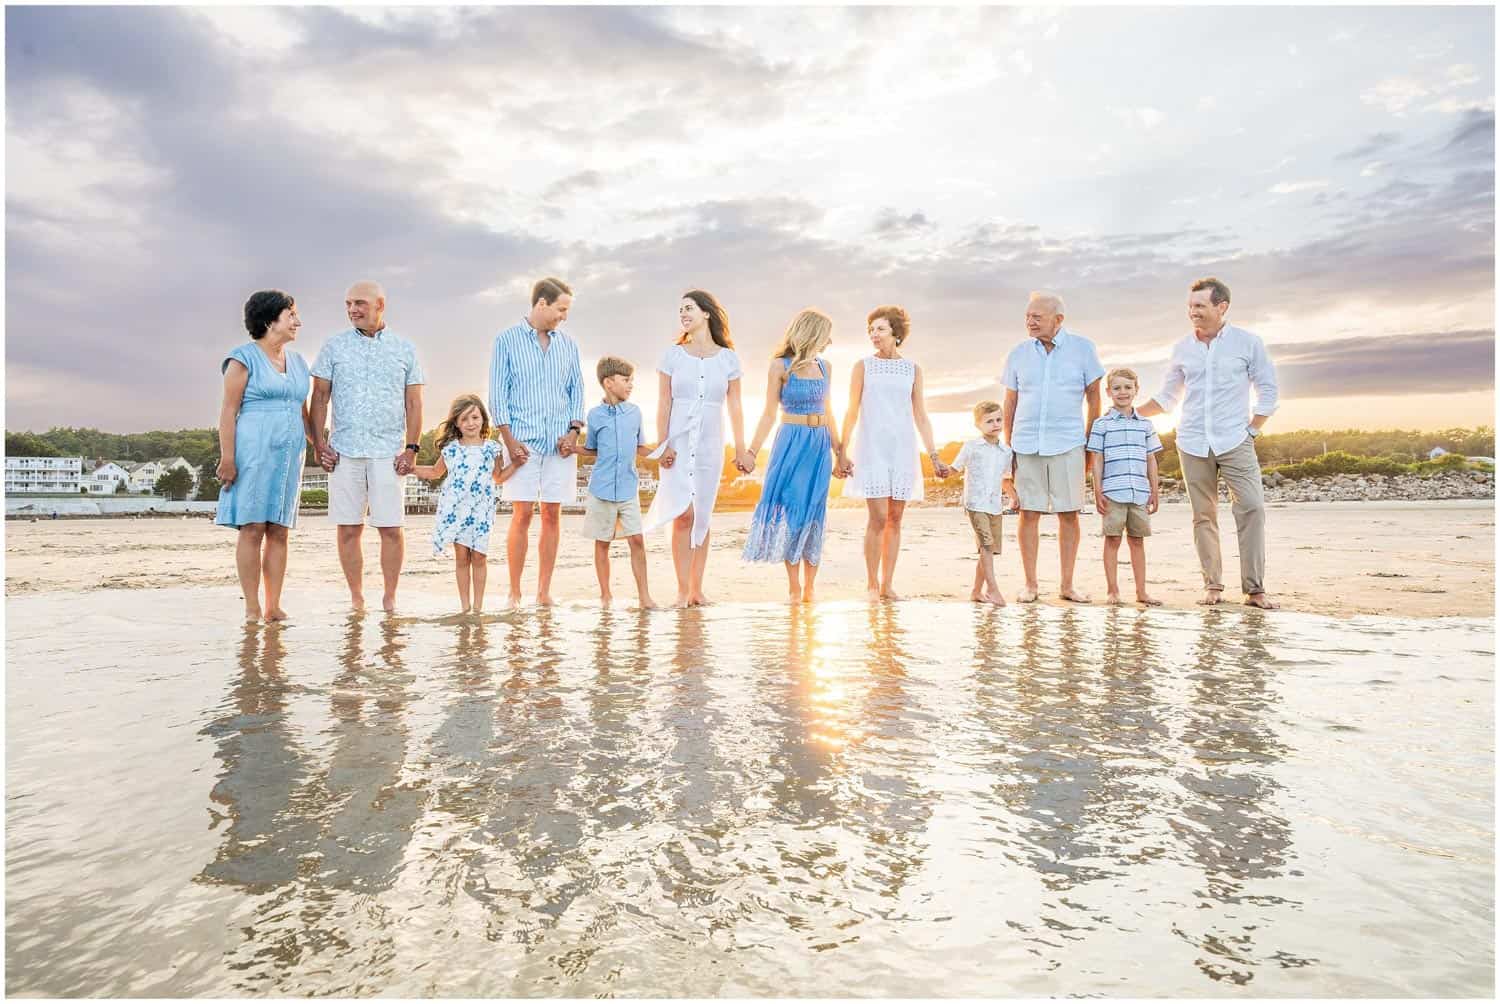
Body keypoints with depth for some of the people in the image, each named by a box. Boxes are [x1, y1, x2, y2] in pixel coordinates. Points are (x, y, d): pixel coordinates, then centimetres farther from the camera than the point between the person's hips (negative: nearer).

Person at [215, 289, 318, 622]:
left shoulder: (297, 362, 17)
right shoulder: (244, 358, -2)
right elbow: (228, 411, -6)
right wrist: (227, 459, -13)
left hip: (289, 455, 6)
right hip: (254, 452, -6)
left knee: (279, 531, 4)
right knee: (253, 529, -4)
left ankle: (274, 607, 7)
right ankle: (252, 608, 0)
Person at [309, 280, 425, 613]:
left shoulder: (404, 348, 8)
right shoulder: (334, 346, 9)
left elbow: (413, 403, 7)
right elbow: (320, 397, 8)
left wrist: (411, 447, -1)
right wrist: (319, 443, -1)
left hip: (388, 452, -1)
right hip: (344, 452, 1)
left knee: (391, 528, -2)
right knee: (348, 529, 3)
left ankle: (390, 598, 10)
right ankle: (356, 599, 14)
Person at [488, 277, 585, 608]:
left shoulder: (568, 343, 12)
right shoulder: (507, 340, 2)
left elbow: (577, 389, 14)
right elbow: (497, 393, 0)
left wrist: (573, 431, -1)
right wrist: (509, 440, -8)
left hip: (560, 443, 3)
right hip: (523, 441, -3)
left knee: (552, 515, 3)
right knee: (522, 515, -4)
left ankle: (544, 591, 11)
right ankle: (514, 592, 6)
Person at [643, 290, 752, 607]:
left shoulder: (728, 359, 6)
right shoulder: (673, 355, 4)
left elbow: (735, 408, 8)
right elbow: (664, 405, 3)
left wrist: (741, 449, 5)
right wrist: (663, 445, -6)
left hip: (709, 444, 1)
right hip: (678, 443, -1)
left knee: (702, 517, 5)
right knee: (684, 515, -8)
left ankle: (697, 589, 12)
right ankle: (682, 590, -2)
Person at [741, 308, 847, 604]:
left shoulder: (825, 367, 11)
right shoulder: (781, 366, -3)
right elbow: (769, 413, -3)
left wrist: (838, 450, 19)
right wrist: (752, 451, -10)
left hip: (820, 444, 4)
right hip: (792, 442, -4)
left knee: (814, 515, 3)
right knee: (791, 512, -3)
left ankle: (809, 587, 10)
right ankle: (793, 586, 6)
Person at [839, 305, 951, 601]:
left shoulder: (913, 369, 9)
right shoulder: (863, 366, 4)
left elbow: (921, 416, 11)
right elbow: (852, 412, 4)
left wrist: (934, 456, 7)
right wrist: (841, 451, -2)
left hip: (903, 449, 3)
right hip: (872, 448, -2)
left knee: (895, 519, 3)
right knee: (878, 518, -9)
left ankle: (887, 585, 11)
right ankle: (871, 583, 3)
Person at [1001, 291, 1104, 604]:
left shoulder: (1082, 348, 1)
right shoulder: (1018, 354, 6)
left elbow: (1093, 397, 6)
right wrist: (1007, 446, 8)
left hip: (1067, 445, -1)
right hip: (1026, 445, 1)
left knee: (1069, 514, 2)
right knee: (1029, 513, 1)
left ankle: (1067, 584, 12)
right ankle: (1030, 584, 10)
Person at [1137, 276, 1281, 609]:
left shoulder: (1248, 342, 1)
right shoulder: (1182, 348, 9)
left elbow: (1268, 390, 5)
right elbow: (1167, 397, 17)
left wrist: (1252, 430, -2)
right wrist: (1130, 413, 7)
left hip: (1235, 442, -2)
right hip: (1192, 444, 3)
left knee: (1252, 508, -11)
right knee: (1203, 516, 4)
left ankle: (1255, 589, -6)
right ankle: (1213, 587, 11)